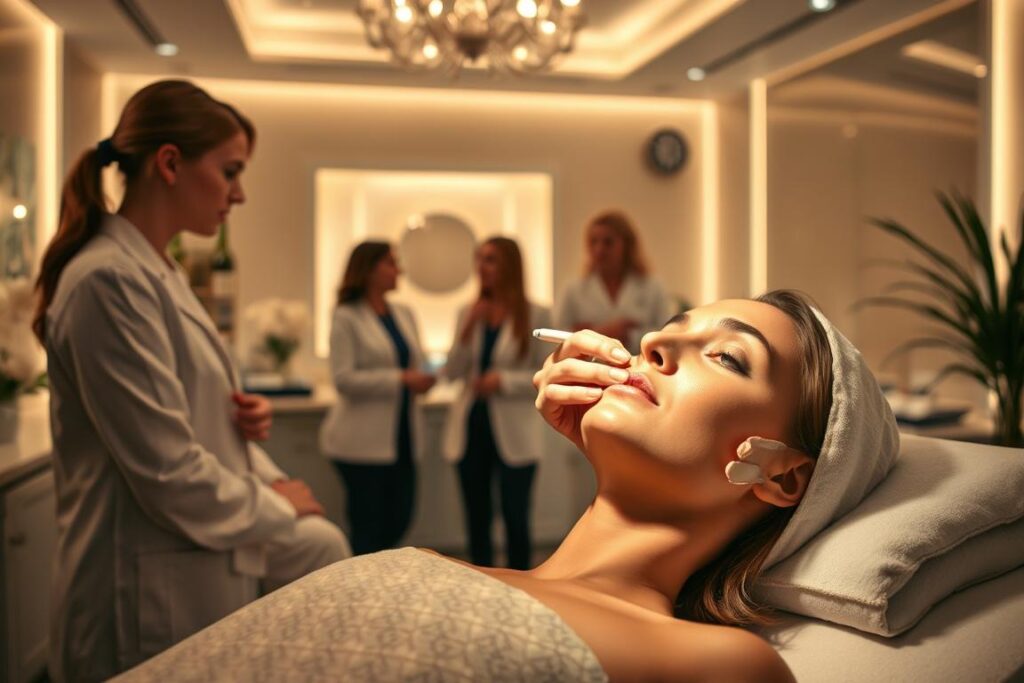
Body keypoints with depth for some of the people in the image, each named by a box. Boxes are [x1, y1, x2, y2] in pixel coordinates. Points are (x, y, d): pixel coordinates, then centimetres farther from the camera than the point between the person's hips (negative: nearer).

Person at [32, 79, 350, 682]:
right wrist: (277, 505, -8)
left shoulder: (161, 274, 9)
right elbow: (169, 475, -23)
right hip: (154, 599, -8)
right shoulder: (109, 281, -21)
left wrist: (260, 452, -2)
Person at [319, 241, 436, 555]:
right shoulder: (347, 318, -7)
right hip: (364, 440, -6)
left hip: (402, 436, 7)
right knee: (369, 525, 1)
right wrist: (400, 379, -18)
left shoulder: (404, 314, 12)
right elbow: (344, 378, -15)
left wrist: (421, 381, -4)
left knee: (399, 521, 11)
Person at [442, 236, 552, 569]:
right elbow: (452, 372, 2)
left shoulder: (536, 315, -4)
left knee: (515, 519, 0)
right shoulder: (469, 313, 7)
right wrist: (467, 331, -11)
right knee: (477, 520, 12)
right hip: (471, 428, 4)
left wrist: (504, 380, -16)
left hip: (514, 432, -4)